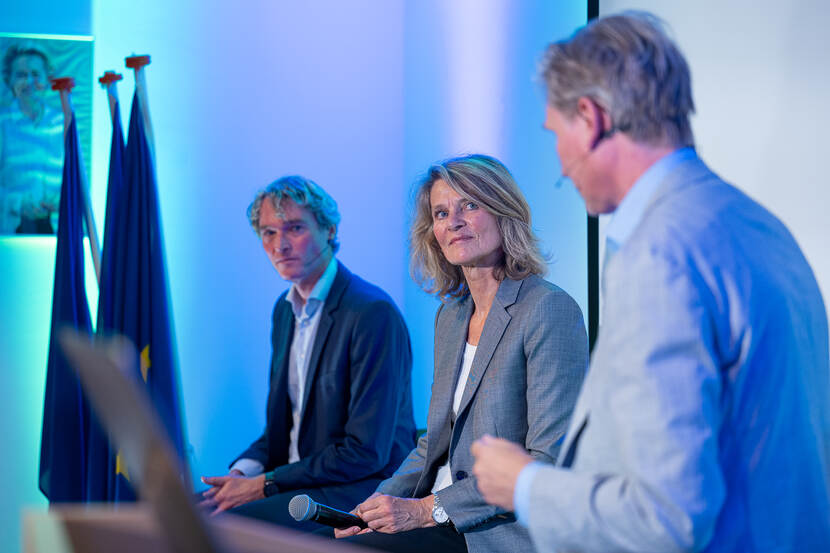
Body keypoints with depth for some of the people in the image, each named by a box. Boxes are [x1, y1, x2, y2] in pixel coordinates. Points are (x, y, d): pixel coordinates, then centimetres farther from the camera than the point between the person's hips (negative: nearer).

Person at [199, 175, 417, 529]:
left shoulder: (373, 313, -16)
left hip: (362, 489, -8)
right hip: (298, 483, 8)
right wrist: (243, 471, -2)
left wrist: (264, 484, -16)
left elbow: (366, 451, -19)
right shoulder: (285, 309, 13)